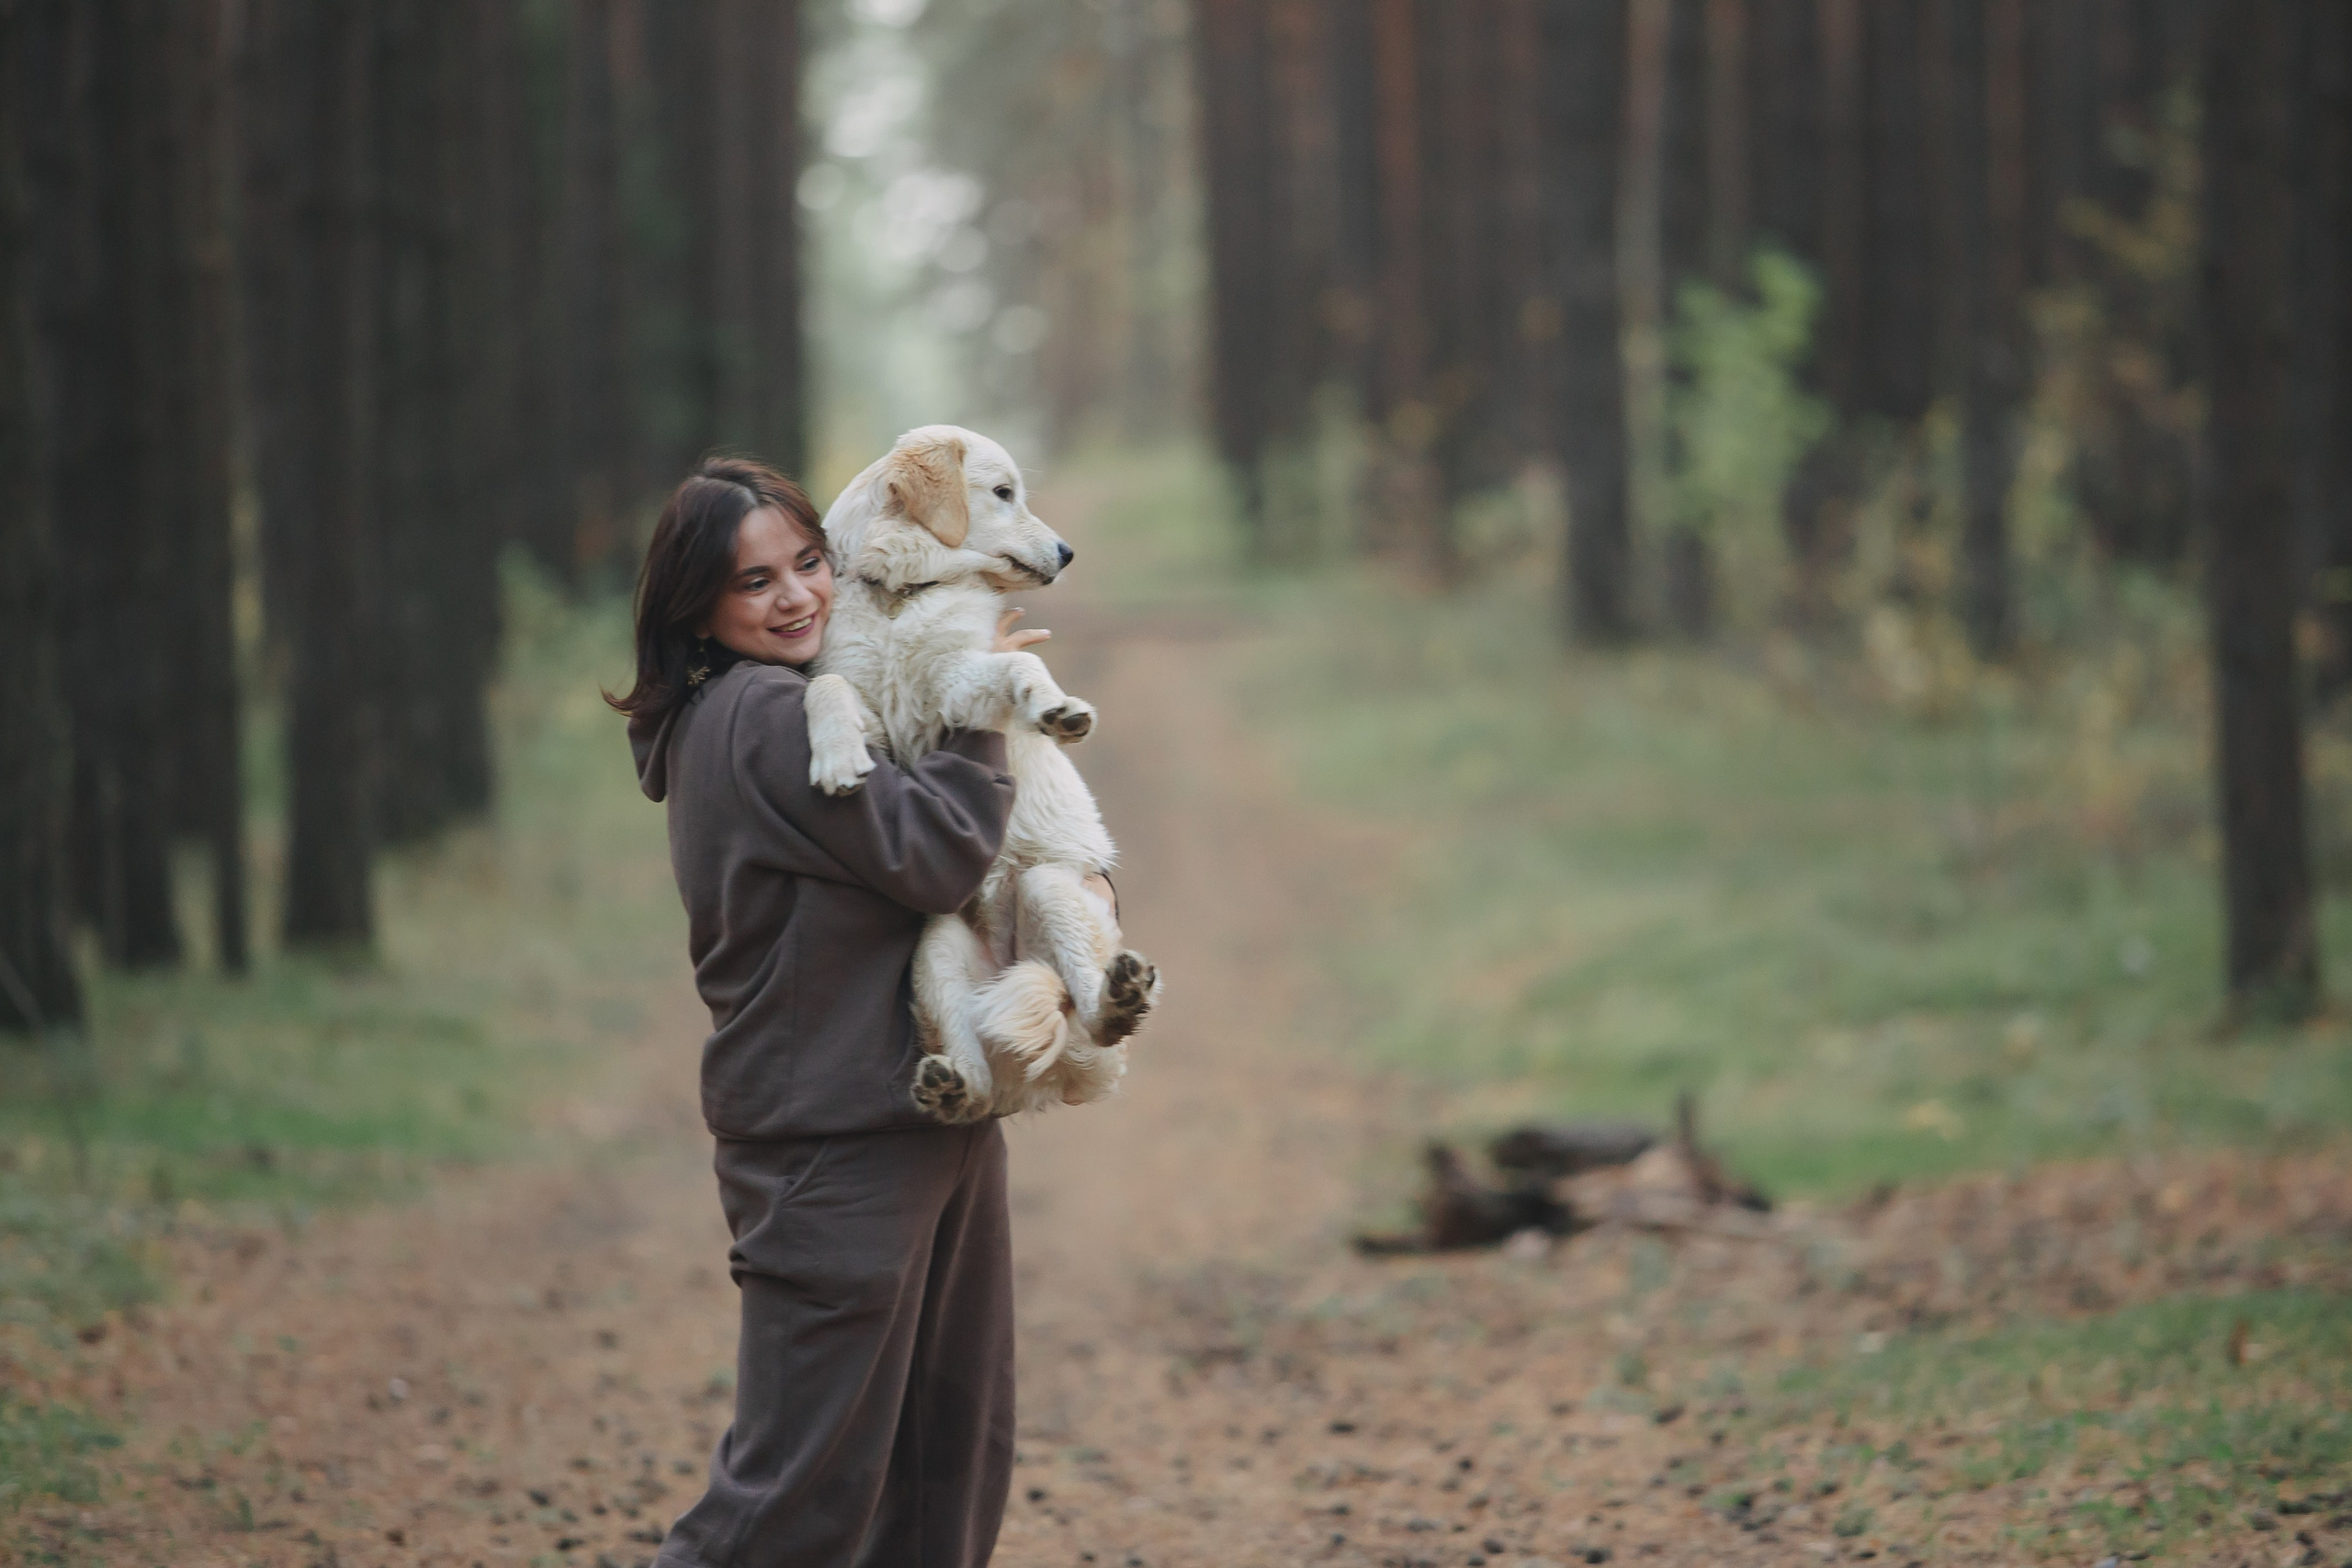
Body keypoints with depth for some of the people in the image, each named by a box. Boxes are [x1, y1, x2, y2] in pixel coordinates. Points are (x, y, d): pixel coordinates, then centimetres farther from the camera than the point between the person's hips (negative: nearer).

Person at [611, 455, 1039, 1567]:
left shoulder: (738, 717, 14)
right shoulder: (766, 715, -15)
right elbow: (931, 853, -19)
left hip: (924, 1128, 10)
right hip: (837, 1141, -10)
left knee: (954, 1464, 15)